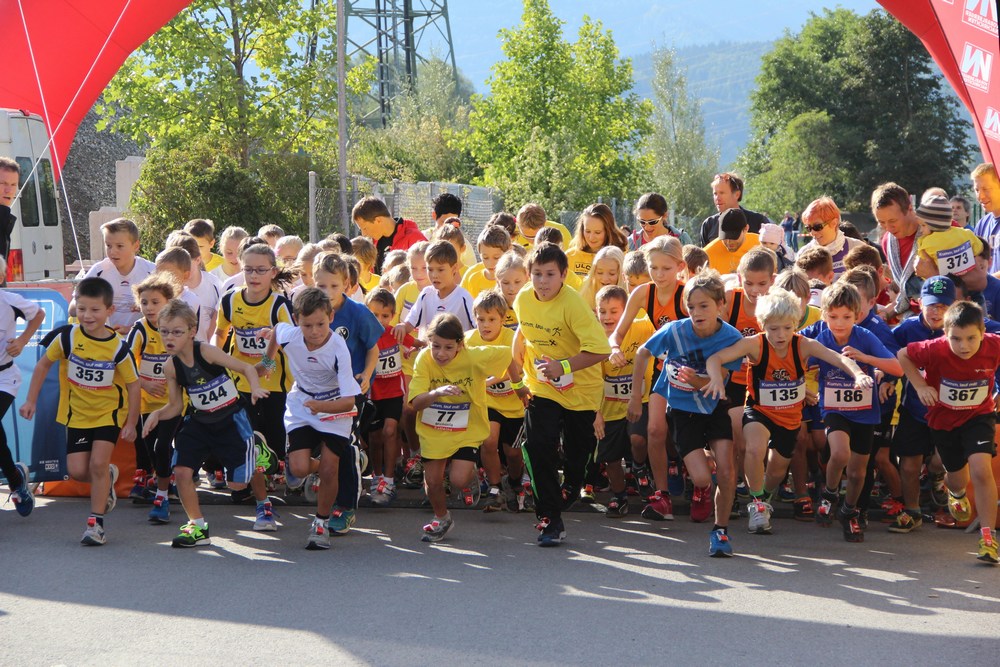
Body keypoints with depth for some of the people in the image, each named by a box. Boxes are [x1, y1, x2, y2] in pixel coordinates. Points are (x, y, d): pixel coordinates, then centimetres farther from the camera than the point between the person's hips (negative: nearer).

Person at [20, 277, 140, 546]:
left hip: (110, 412, -2)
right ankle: (108, 477, 32)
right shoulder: (67, 337, -14)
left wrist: (131, 423, -8)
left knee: (98, 463, -15)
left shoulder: (117, 347, -17)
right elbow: (44, 364, 1)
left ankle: (96, 523, -1)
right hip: (77, 413, 2)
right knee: (77, 471, -3)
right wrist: (31, 400, 0)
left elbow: (133, 384, -8)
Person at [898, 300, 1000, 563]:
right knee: (957, 479, 18)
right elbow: (903, 355, -13)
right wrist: (920, 385, -20)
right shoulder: (936, 350, -30)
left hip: (979, 416, -1)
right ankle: (956, 493, 59)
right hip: (943, 419, 1)